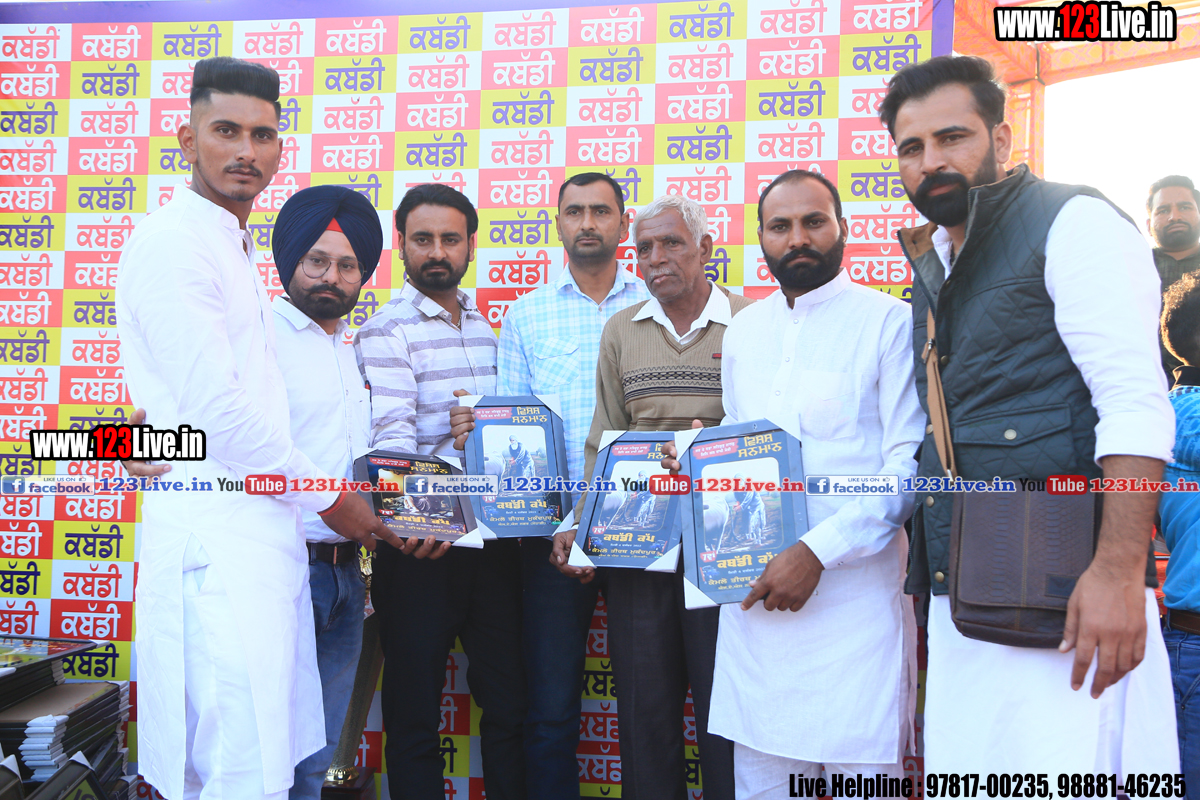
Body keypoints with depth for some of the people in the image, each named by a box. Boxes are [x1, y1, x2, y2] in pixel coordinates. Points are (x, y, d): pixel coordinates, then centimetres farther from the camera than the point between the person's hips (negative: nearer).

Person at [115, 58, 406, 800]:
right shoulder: (173, 243, -8)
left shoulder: (235, 251, 23)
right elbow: (215, 412, -16)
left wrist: (346, 483, 18)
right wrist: (328, 497, -6)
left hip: (261, 535, 10)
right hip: (215, 538, -9)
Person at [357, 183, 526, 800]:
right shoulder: (387, 329, -7)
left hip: (494, 536, 6)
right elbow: (392, 433, -19)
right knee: (415, 715, 6)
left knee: (509, 703, 13)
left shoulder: (485, 326, 14)